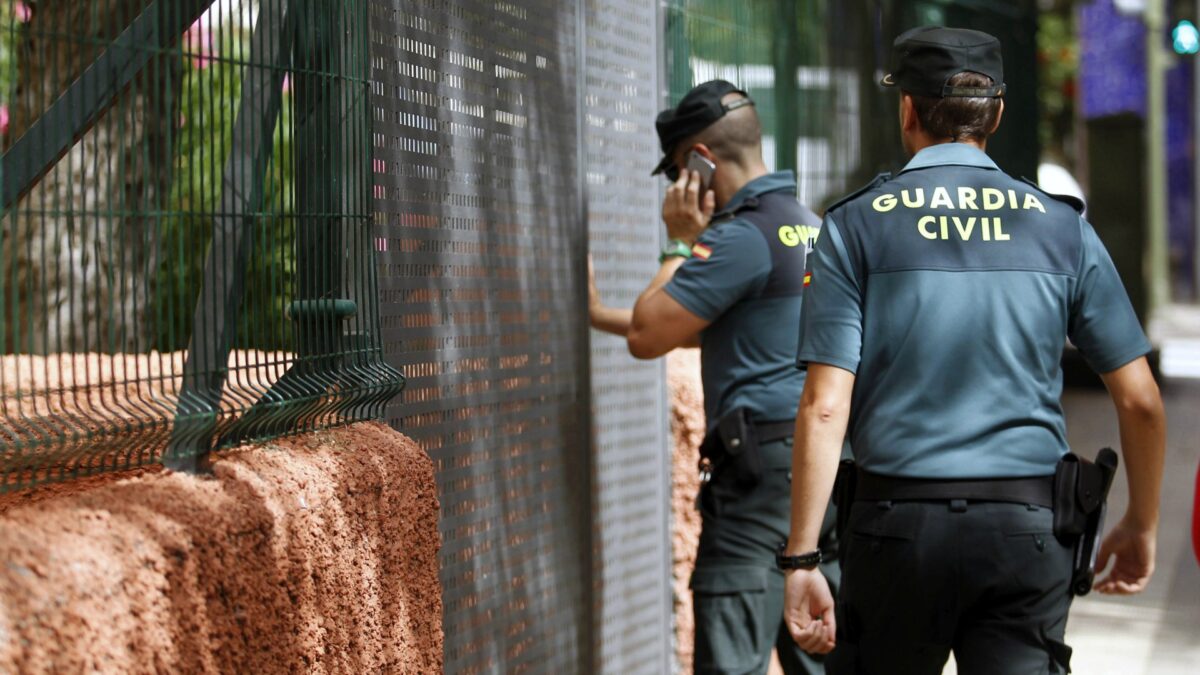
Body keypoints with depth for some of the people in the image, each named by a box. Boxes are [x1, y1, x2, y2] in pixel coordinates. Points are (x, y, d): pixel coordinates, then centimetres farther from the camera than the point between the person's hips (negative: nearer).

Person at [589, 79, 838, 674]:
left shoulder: (739, 236, -13)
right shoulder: (811, 225, 17)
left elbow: (647, 337, -9)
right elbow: (712, 328, 28)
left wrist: (681, 244, 3)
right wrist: (601, 315, 32)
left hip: (763, 467, -9)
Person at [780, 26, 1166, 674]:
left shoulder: (855, 226, 0)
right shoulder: (1062, 226, 5)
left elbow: (825, 407, -9)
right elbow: (1140, 401, 5)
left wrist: (801, 557, -7)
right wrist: (1140, 523, 19)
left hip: (898, 523, -1)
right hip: (1029, 525, 1)